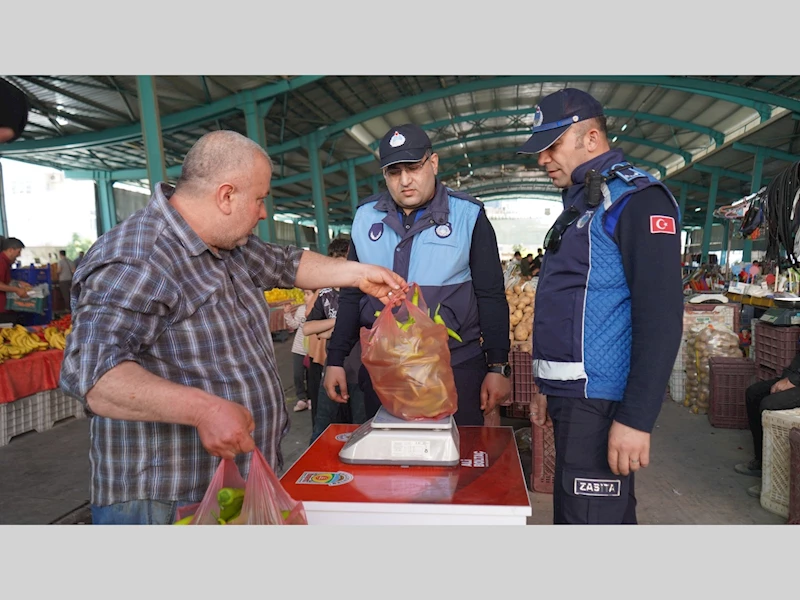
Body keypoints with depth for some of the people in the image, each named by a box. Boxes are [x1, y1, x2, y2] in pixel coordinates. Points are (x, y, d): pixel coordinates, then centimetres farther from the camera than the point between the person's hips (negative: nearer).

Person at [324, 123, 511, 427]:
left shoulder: (468, 216, -2)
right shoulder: (366, 217, 7)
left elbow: (491, 297, -2)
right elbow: (351, 294, 11)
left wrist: (498, 367, -5)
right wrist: (335, 359, 9)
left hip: (456, 367, -2)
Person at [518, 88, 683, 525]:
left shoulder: (635, 197, -9)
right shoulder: (580, 202, 18)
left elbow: (660, 315, -18)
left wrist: (636, 418, -21)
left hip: (600, 402, -9)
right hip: (572, 396, 9)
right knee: (569, 511, 18)